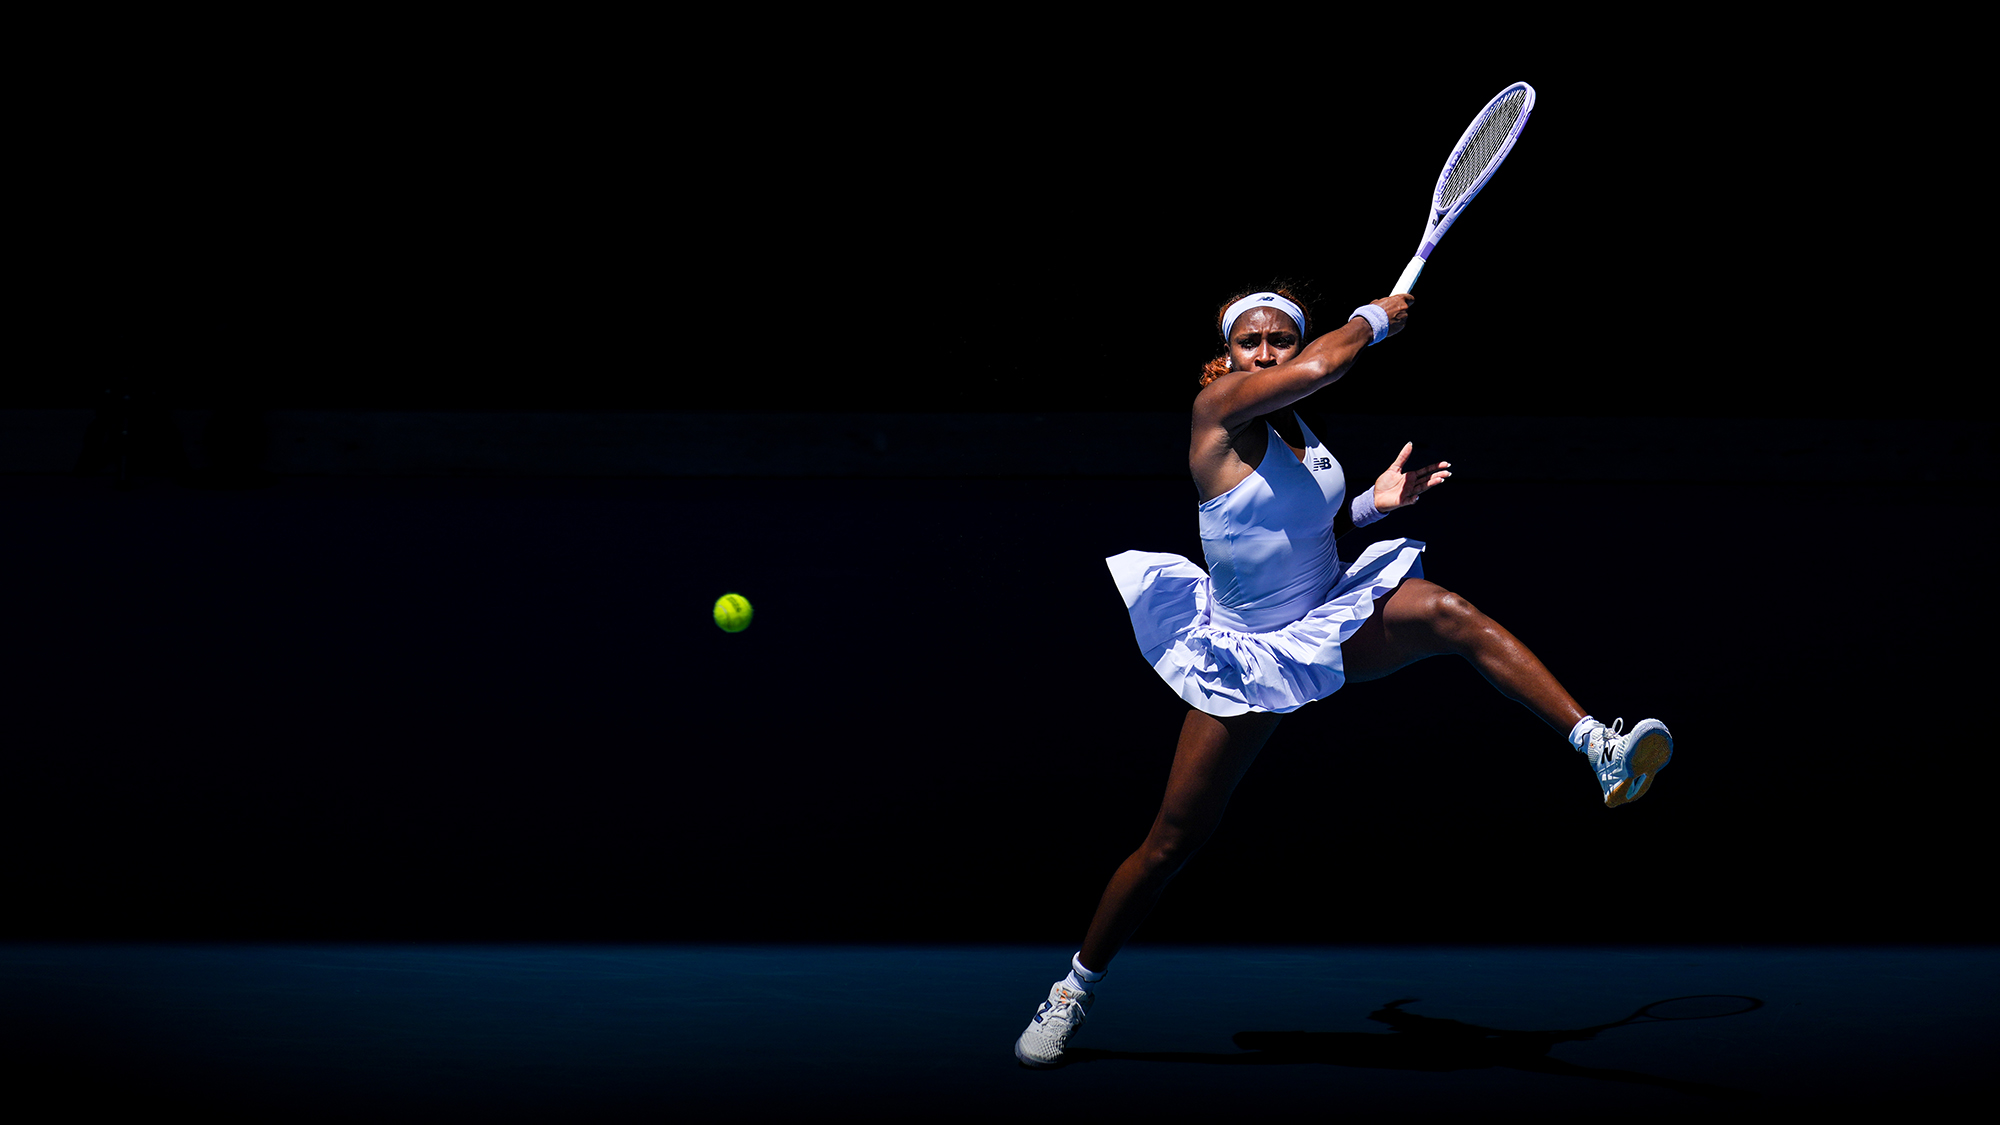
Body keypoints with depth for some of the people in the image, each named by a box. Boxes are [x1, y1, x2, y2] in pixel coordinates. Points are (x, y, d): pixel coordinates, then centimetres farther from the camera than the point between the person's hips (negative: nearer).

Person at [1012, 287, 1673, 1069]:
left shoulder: (1303, 432, 4)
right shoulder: (1219, 408, -15)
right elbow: (1325, 365, -31)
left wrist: (1371, 504, 1)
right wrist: (1375, 318, -13)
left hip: (1333, 619, 5)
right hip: (1245, 655, -4)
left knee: (1448, 613, -26)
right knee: (1173, 839, -2)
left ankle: (1600, 748, -36)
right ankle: (1075, 989, 17)